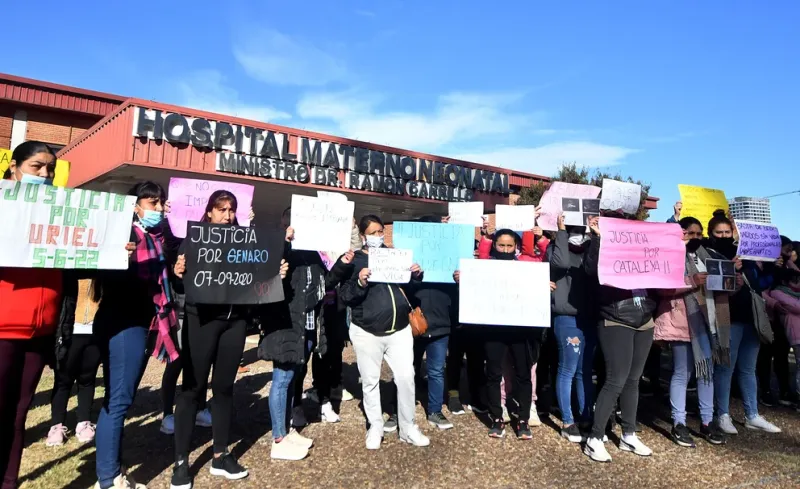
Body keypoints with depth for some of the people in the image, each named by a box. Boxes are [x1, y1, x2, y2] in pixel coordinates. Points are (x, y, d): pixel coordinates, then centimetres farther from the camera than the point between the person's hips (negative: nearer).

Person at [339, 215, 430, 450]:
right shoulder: (355, 261, -2)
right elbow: (345, 296, -9)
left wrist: (416, 276, -5)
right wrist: (360, 283, -27)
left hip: (400, 329, 3)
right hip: (367, 332, -2)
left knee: (406, 377, 3)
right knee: (370, 381, 8)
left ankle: (408, 428, 20)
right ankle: (375, 428, 26)